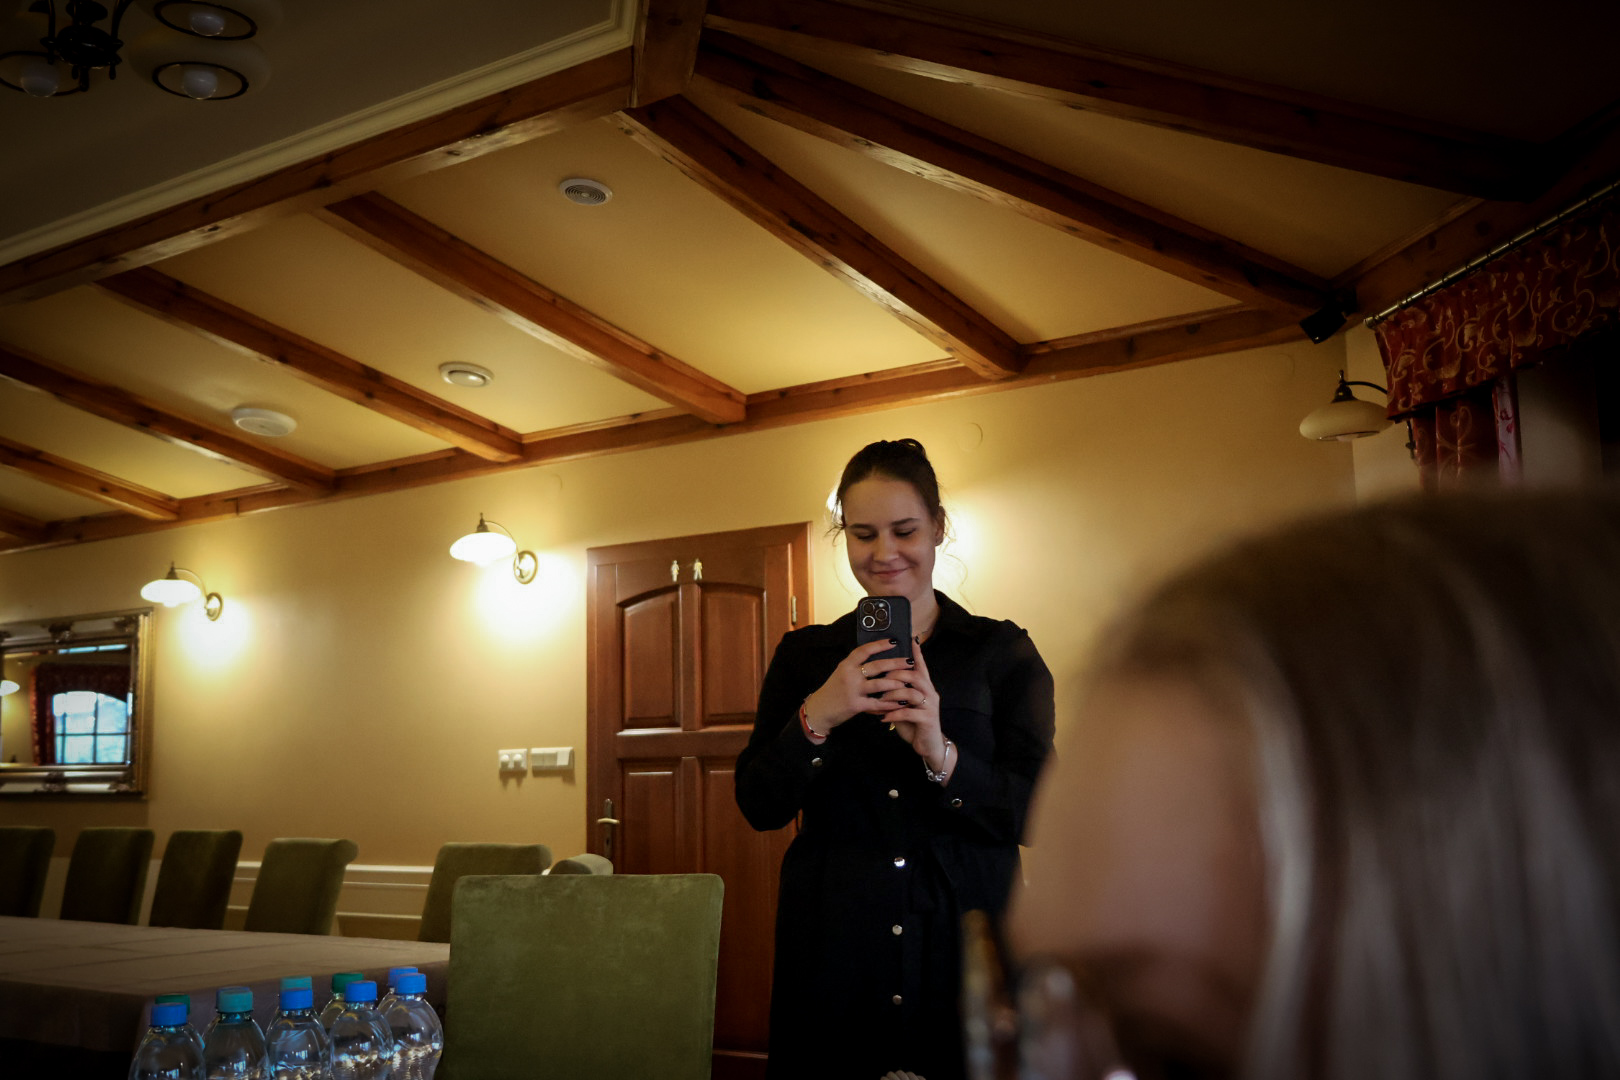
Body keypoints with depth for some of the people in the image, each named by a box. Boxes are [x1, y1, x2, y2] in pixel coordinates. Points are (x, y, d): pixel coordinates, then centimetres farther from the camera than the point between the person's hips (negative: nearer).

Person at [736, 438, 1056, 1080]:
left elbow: (1041, 815, -5)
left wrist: (943, 755, -22)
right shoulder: (804, 656, 7)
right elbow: (759, 807, 0)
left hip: (964, 946, -1)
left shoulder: (1002, 652, 2)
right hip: (832, 950, 1)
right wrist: (816, 718, -16)